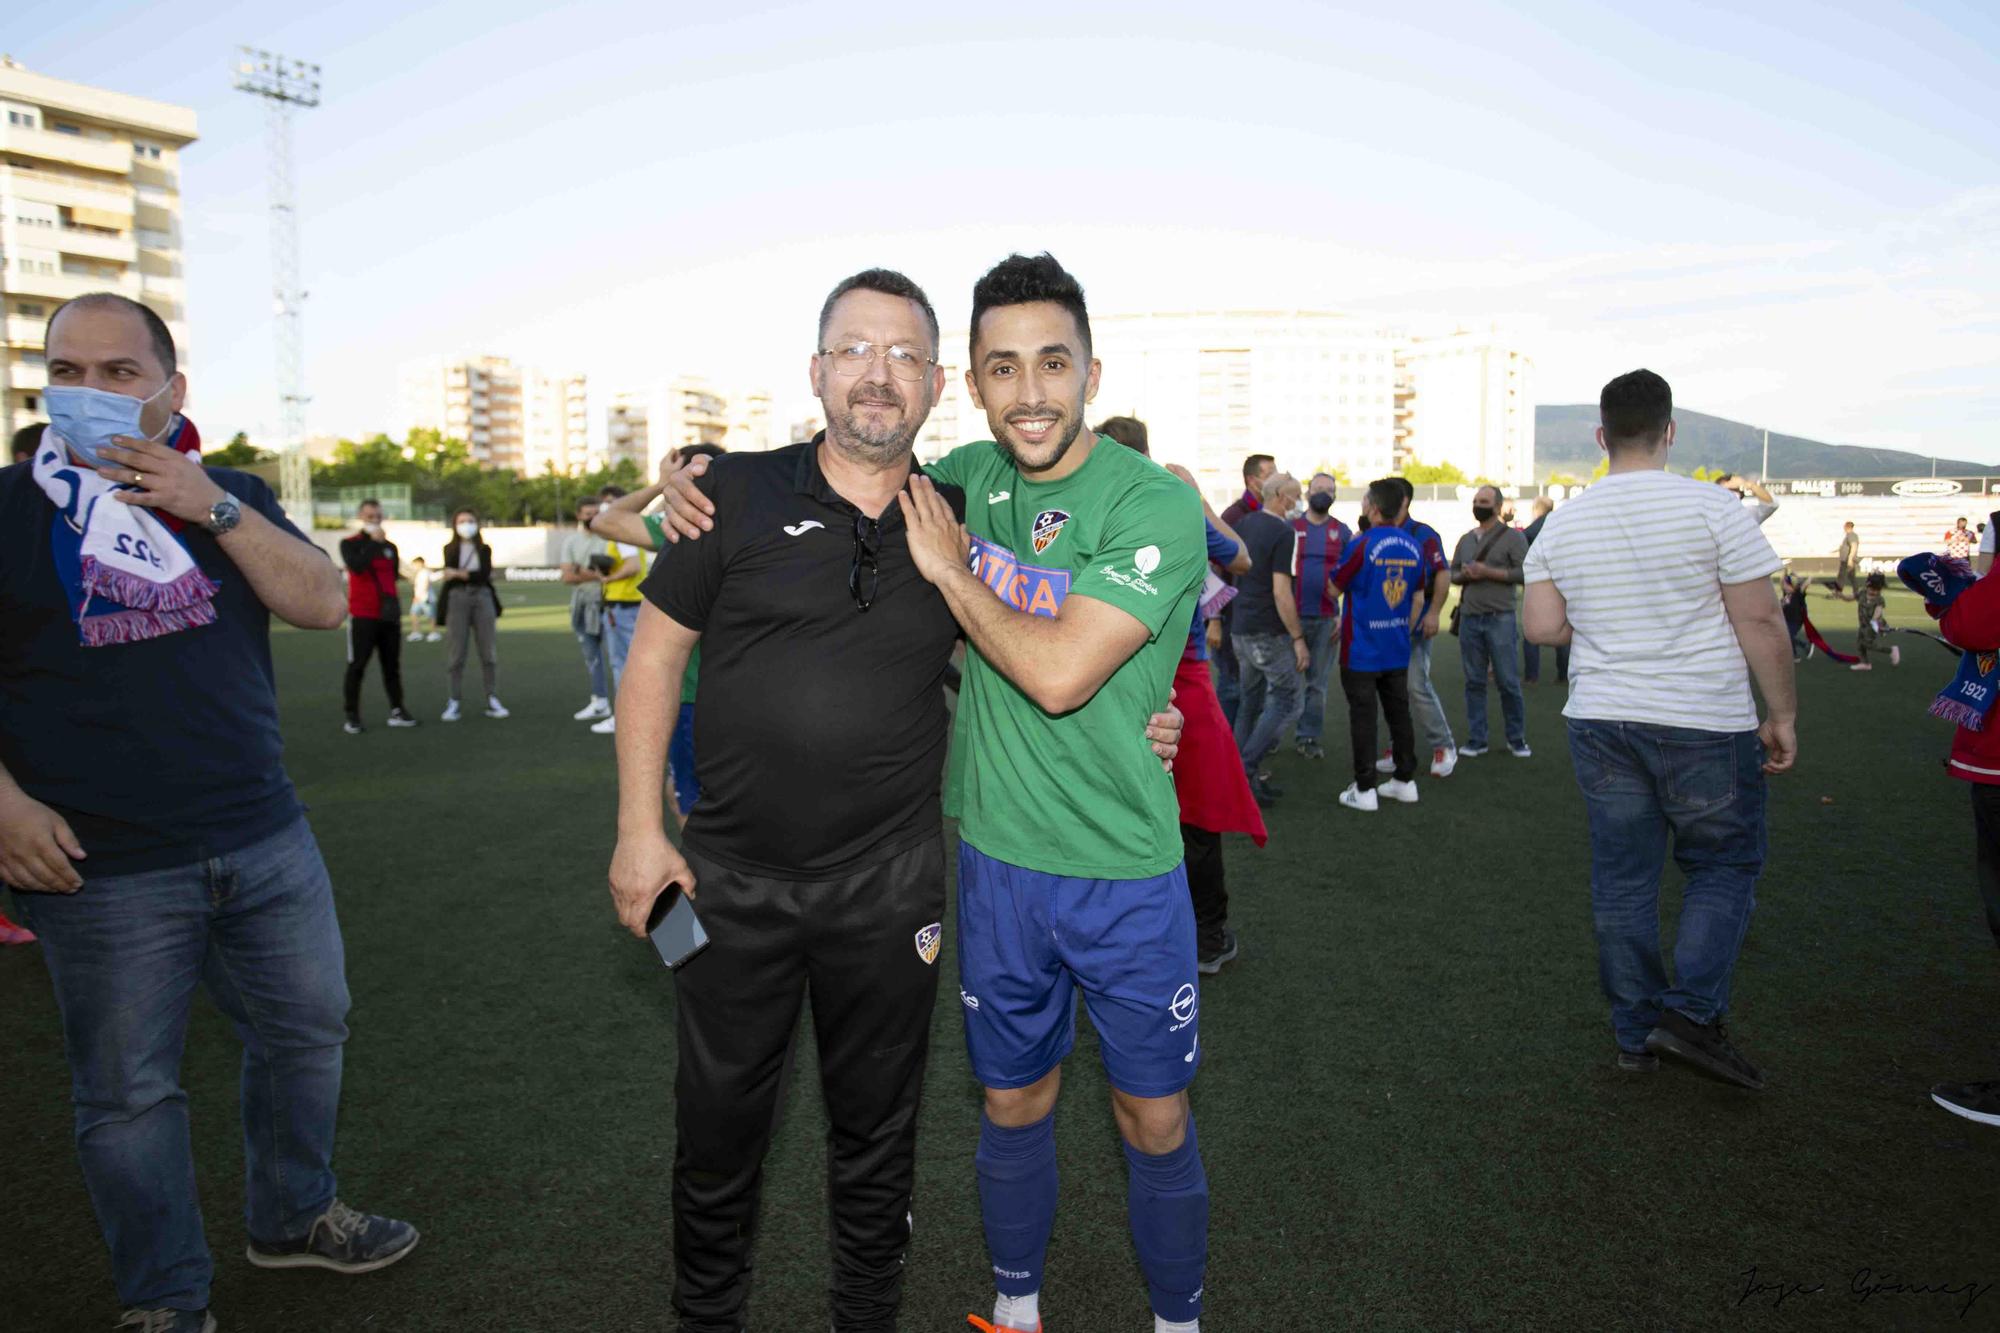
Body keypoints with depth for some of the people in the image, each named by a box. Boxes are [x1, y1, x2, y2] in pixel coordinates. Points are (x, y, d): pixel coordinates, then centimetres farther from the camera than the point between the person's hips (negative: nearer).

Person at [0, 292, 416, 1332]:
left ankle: (293, 1217, 38)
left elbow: (323, 605, -6)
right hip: (102, 871, -3)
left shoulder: (229, 496, 7)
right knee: (129, 1091, 7)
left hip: (267, 843, 4)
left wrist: (212, 507, -15)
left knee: (308, 1031, 15)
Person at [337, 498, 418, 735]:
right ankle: (351, 717, 2)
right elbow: (356, 565, -20)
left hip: (389, 616, 4)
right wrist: (374, 542, -18)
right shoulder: (349, 544, 0)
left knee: (392, 665, 7)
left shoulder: (390, 547, 14)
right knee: (357, 666, -2)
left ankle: (397, 711, 12)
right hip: (362, 616, -4)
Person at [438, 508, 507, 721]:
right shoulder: (450, 549, 10)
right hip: (457, 599, -1)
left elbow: (485, 573, -5)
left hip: (483, 598, 1)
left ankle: (492, 701, 5)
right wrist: (474, 575, -8)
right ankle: (453, 702, 1)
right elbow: (449, 575, -2)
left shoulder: (485, 549, 11)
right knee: (455, 653, -3)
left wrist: (458, 573, -12)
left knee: (489, 652, 1)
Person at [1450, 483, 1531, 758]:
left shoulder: (1513, 537, -1)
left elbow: (1524, 573, -10)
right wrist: (1464, 575, -3)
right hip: (1469, 619, 5)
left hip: (1500, 619, -5)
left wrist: (1488, 572, -15)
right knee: (1474, 682, 7)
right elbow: (1452, 573, 19)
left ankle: (1517, 739, 10)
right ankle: (1476, 739, 13)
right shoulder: (1465, 540, 16)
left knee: (1508, 681, -1)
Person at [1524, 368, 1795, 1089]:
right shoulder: (1712, 508, -10)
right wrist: (1783, 715, 0)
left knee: (1622, 880, 11)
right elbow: (1760, 622, -9)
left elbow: (1542, 626, 1)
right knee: (1724, 866, 14)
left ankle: (1635, 1034, 20)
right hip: (1706, 725, -3)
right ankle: (1690, 1011, 2)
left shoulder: (1562, 523, 2)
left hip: (1600, 724, 4)